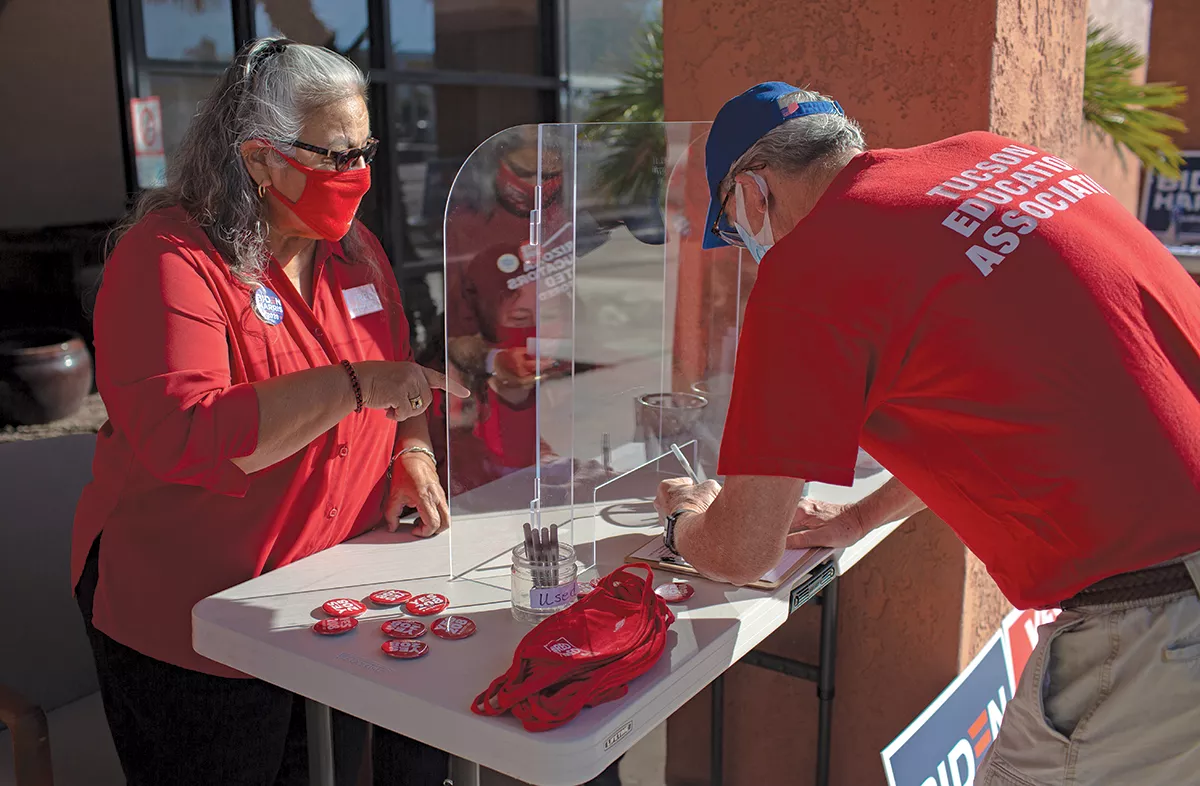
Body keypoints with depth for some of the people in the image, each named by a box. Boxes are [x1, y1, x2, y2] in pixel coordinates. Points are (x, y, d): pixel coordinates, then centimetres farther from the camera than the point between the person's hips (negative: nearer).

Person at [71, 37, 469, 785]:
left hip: (338, 585, 6)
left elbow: (398, 375, 17)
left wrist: (414, 450, -3)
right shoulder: (168, 257, -16)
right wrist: (352, 385, -32)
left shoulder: (353, 248, 7)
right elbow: (182, 434, -28)